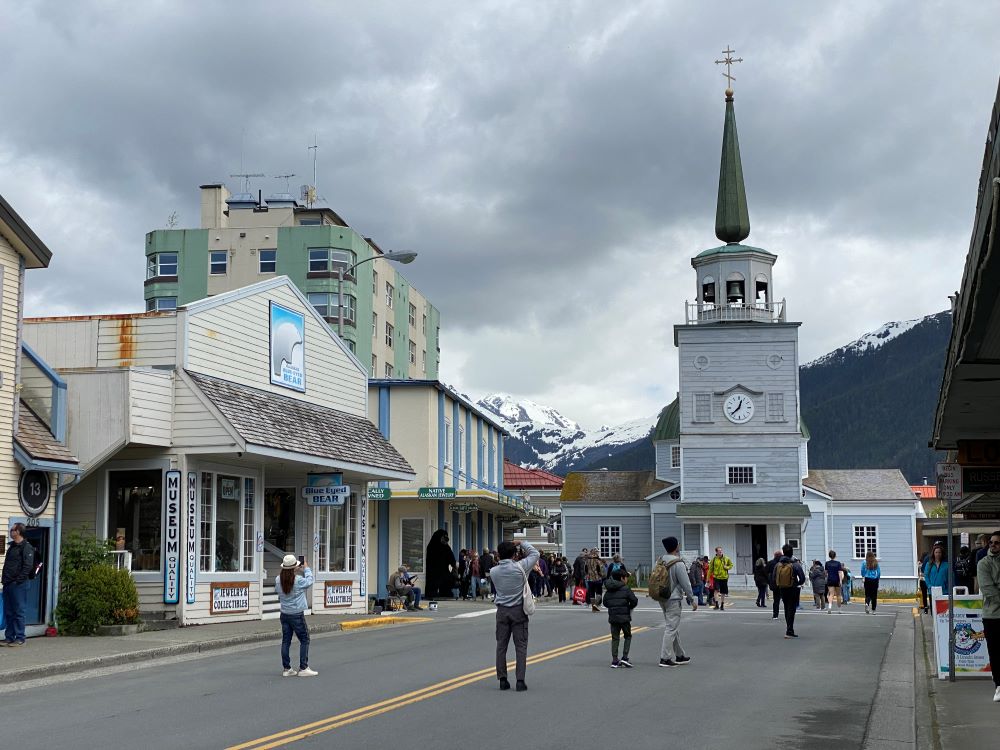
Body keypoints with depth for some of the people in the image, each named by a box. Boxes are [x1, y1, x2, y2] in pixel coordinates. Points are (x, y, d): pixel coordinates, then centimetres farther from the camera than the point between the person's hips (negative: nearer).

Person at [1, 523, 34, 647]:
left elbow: (28, 566, -16)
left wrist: (18, 580, -19)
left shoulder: (26, 547, -9)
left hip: (18, 585, -9)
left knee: (18, 612, -5)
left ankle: (20, 638, 0)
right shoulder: (12, 546, 18)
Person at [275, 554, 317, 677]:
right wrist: (306, 569, 13)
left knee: (286, 641, 9)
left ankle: (286, 669, 11)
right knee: (304, 640, 5)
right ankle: (303, 668, 3)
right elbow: (309, 581, -1)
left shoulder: (278, 580, -5)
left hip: (284, 614, 5)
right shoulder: (298, 580, -18)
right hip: (297, 615, -5)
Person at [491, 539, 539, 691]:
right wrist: (522, 542, 9)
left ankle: (502, 680, 9)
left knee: (501, 645, 8)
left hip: (502, 611, 3)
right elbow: (534, 554, 1)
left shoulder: (493, 571, -4)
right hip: (518, 610, -3)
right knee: (520, 646, 1)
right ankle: (520, 681, -4)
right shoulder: (519, 567, -12)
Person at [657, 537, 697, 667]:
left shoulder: (661, 562, 5)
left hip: (662, 598, 8)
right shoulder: (678, 564, -18)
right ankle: (665, 658, -6)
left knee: (672, 627, 16)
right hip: (673, 600, -8)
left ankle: (680, 656, 25)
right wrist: (692, 600, -6)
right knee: (671, 628, -4)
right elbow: (685, 583, -15)